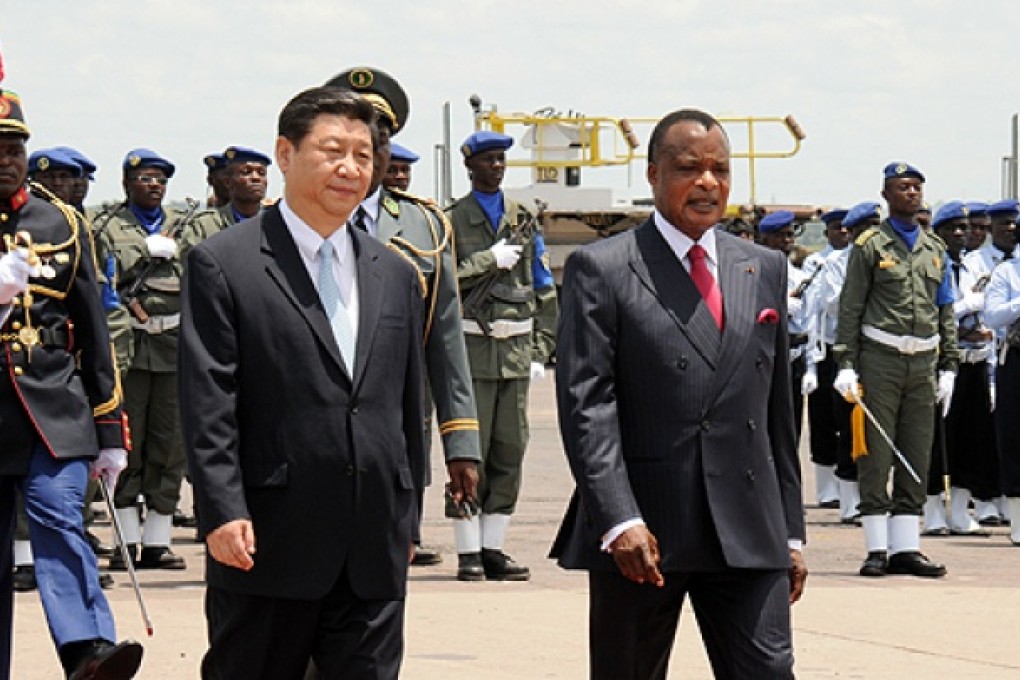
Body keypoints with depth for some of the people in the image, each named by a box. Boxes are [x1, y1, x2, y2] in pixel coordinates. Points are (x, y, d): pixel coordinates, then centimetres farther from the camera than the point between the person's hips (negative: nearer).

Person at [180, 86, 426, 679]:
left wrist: (407, 521, 17)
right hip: (267, 544, -5)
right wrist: (222, 512, -16)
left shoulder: (395, 275, 15)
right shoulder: (223, 265, -2)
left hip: (375, 559, 5)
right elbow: (208, 406, -8)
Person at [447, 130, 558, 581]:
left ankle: (493, 549, 9)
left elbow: (543, 291, 16)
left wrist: (541, 351, 8)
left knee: (509, 450, 4)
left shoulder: (524, 222, 14)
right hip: (471, 346, -4)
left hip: (516, 349, 4)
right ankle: (468, 553, -1)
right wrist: (490, 260, -10)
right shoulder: (451, 220, 2)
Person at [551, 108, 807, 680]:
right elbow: (585, 404, -9)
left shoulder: (765, 270, 14)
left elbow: (778, 409, 17)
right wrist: (619, 521, -19)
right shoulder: (601, 269, -1)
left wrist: (791, 530, 14)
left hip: (749, 533, 3)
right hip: (639, 531, -3)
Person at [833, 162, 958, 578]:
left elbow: (946, 311, 16)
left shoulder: (935, 248, 14)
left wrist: (949, 367, 9)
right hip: (880, 360, -5)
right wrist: (846, 364, -10)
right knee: (875, 458, -3)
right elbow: (850, 309, -2)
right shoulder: (870, 246, 0)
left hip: (923, 361, 5)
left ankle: (905, 548, 7)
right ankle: (877, 550, 0)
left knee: (916, 460, 4)